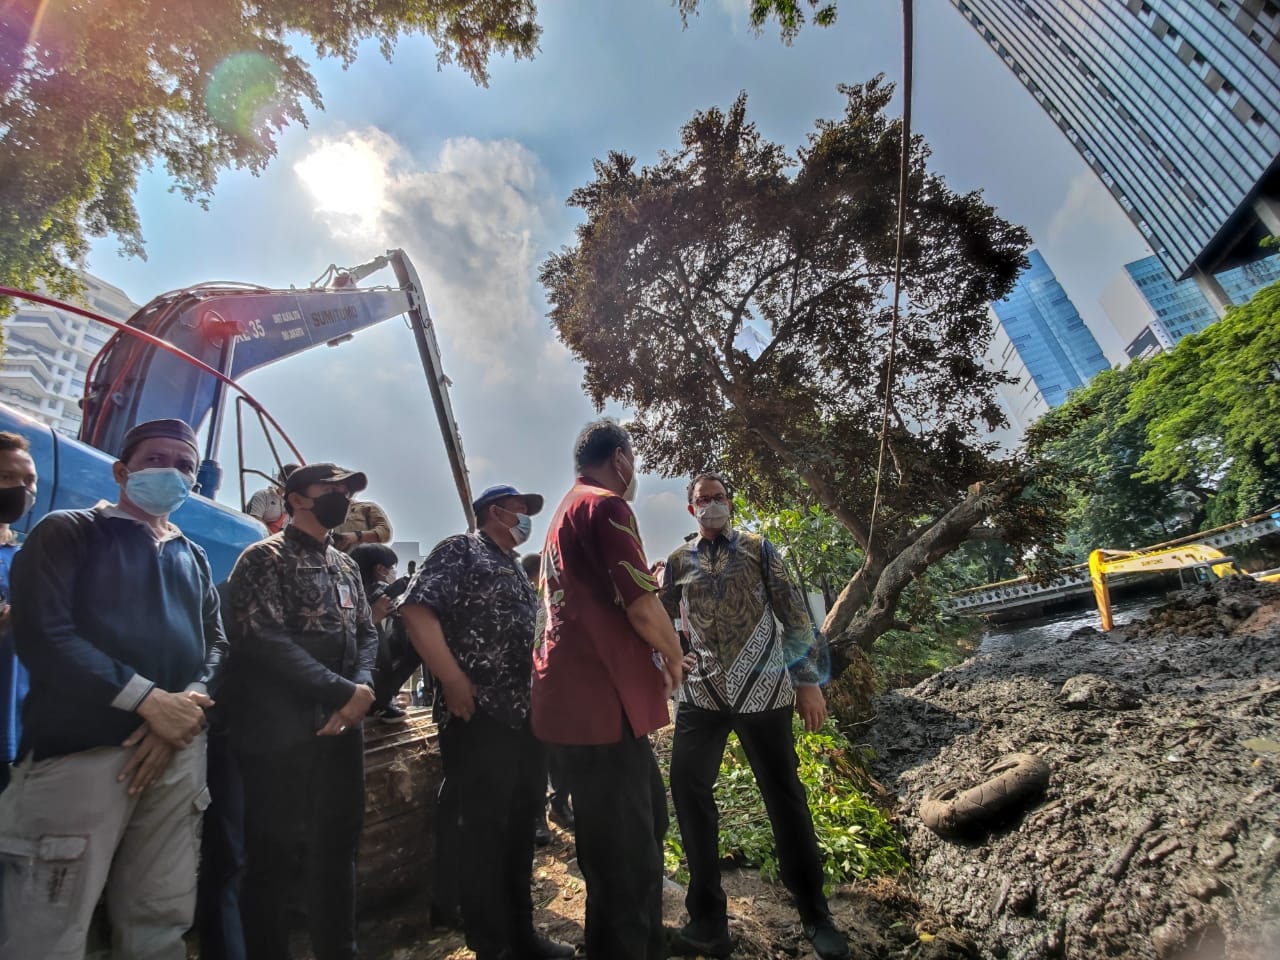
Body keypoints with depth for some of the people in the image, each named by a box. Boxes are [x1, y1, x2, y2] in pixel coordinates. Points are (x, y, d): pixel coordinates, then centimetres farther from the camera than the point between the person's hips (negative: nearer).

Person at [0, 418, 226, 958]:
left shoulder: (194, 559, 17)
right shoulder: (67, 533, 3)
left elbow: (217, 644, 11)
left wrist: (189, 705, -9)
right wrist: (150, 700, -15)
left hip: (179, 751, 4)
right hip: (80, 749, -4)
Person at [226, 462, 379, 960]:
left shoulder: (346, 565, 13)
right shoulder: (264, 558, -8)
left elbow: (366, 633, 12)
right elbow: (267, 640, -18)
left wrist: (363, 688, -8)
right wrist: (344, 691, -18)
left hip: (341, 727, 7)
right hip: (281, 732, -7)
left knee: (338, 845, 17)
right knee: (272, 855, 6)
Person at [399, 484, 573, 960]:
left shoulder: (517, 571, 20)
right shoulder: (460, 550, -5)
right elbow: (416, 609, -17)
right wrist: (454, 682, -19)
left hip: (525, 714, 9)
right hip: (478, 714, -8)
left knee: (520, 826, 17)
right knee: (484, 830, 4)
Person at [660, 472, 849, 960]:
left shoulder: (758, 548, 4)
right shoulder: (678, 560, 7)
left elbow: (793, 613, 1)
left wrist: (808, 680, -3)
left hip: (762, 689, -1)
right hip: (700, 693, 2)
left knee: (785, 795, 6)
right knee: (688, 789, 0)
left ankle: (815, 916, 28)